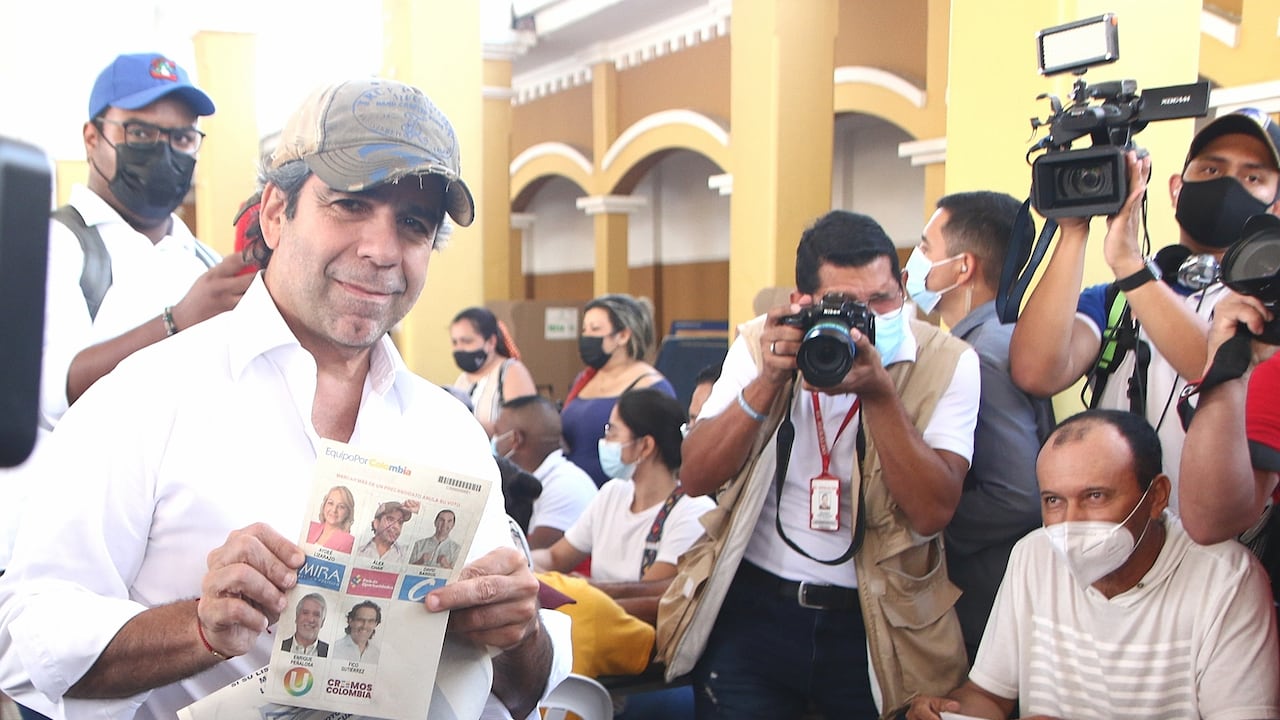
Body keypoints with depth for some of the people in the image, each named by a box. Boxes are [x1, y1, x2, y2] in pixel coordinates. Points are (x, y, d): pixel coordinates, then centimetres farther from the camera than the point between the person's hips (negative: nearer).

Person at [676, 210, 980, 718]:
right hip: (752, 606, 1)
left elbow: (932, 512, -18)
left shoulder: (945, 363, -9)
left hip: (878, 622, -1)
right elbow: (696, 478, -9)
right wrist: (770, 381, -20)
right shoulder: (762, 344, -3)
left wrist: (879, 392, -26)